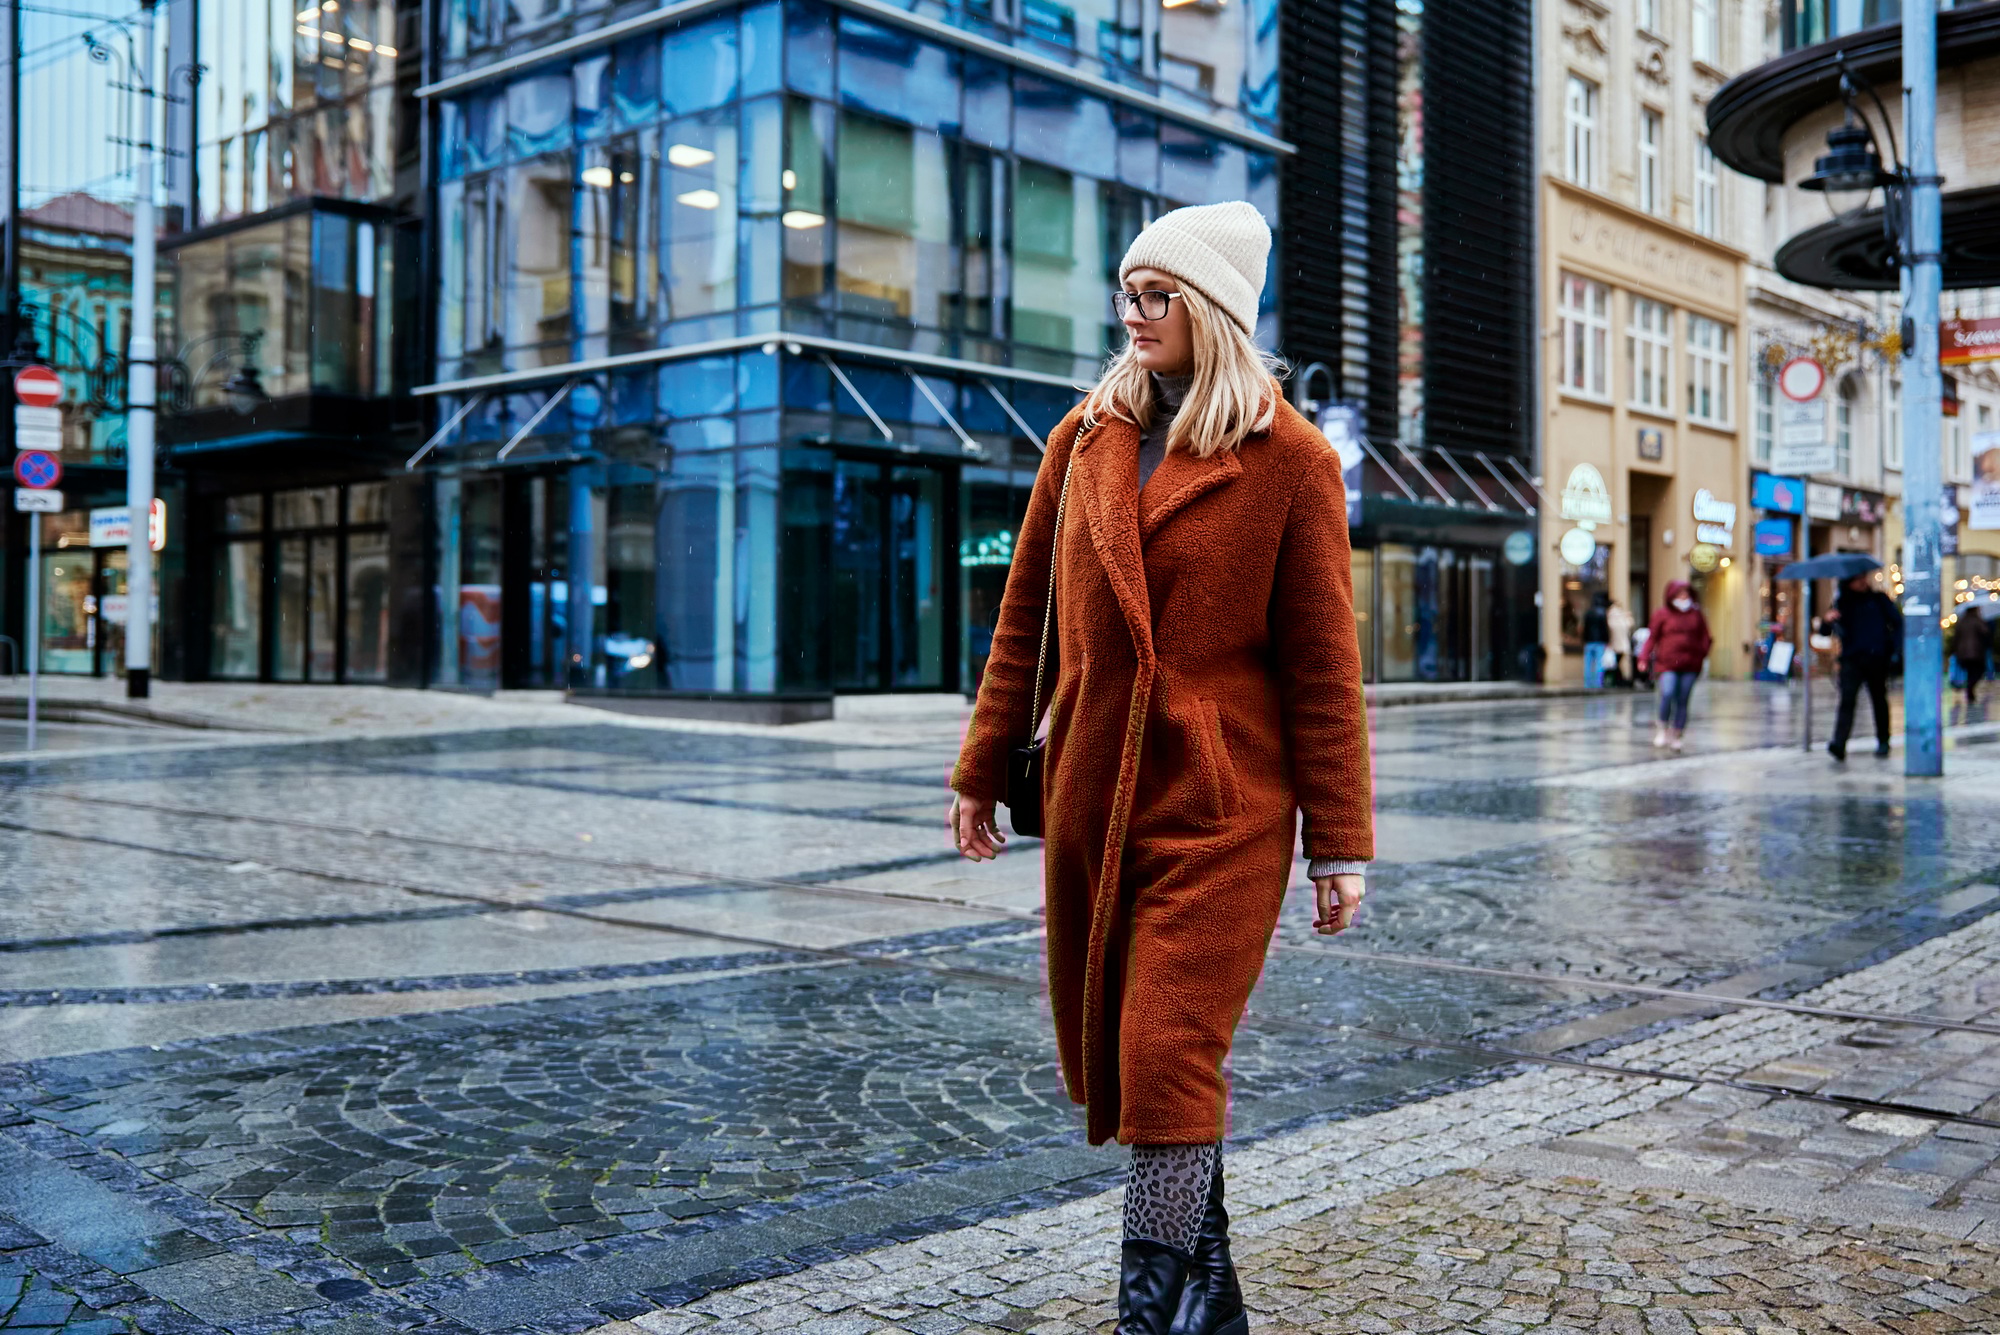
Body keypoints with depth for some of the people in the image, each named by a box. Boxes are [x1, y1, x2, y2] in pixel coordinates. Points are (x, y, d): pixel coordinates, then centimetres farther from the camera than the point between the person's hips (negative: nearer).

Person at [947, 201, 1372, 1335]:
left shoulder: (1291, 458, -4)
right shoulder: (1085, 437, 9)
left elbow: (1323, 661, -5)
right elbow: (1027, 616, 14)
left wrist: (1340, 844, -6)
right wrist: (983, 769, 13)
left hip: (1223, 810, -5)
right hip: (1090, 796, 5)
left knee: (1167, 1059, -8)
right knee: (1103, 1054, 13)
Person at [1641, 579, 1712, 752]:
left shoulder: (1697, 615, 12)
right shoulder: (1662, 614, 4)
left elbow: (1704, 638, 18)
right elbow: (1653, 636, 3)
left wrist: (1702, 656, 3)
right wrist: (1646, 658, -7)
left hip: (1690, 666, 3)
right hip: (1668, 664, -3)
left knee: (1683, 701, 3)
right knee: (1667, 694, -22)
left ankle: (1675, 736, 13)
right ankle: (1663, 728, -1)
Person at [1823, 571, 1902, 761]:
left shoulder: (1879, 599, 8)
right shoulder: (1842, 603, 9)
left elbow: (1898, 623, 9)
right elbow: (1827, 631, 4)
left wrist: (1895, 649, -3)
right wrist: (1827, 621, -20)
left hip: (1877, 658, 1)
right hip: (1851, 659, -1)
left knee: (1879, 700, 10)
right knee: (1847, 699, -15)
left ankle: (1883, 742, 25)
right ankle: (1839, 744, -25)